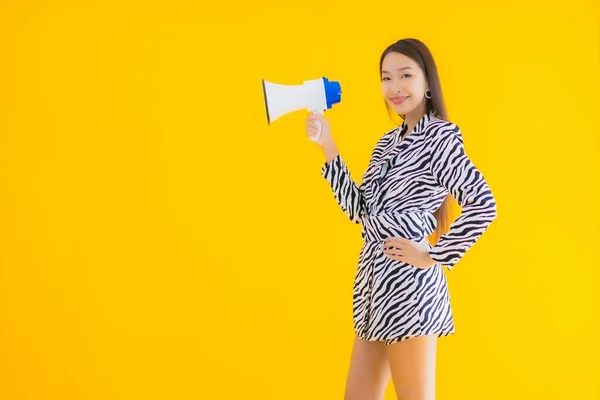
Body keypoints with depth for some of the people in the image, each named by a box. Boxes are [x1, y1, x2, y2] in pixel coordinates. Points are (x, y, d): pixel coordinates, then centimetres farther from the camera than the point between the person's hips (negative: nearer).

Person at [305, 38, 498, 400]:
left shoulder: (440, 135, -8)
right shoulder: (388, 142, 15)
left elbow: (483, 205, -18)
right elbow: (359, 209, 10)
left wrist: (434, 258, -15)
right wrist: (327, 146, 7)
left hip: (408, 282, -8)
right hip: (375, 279, 8)